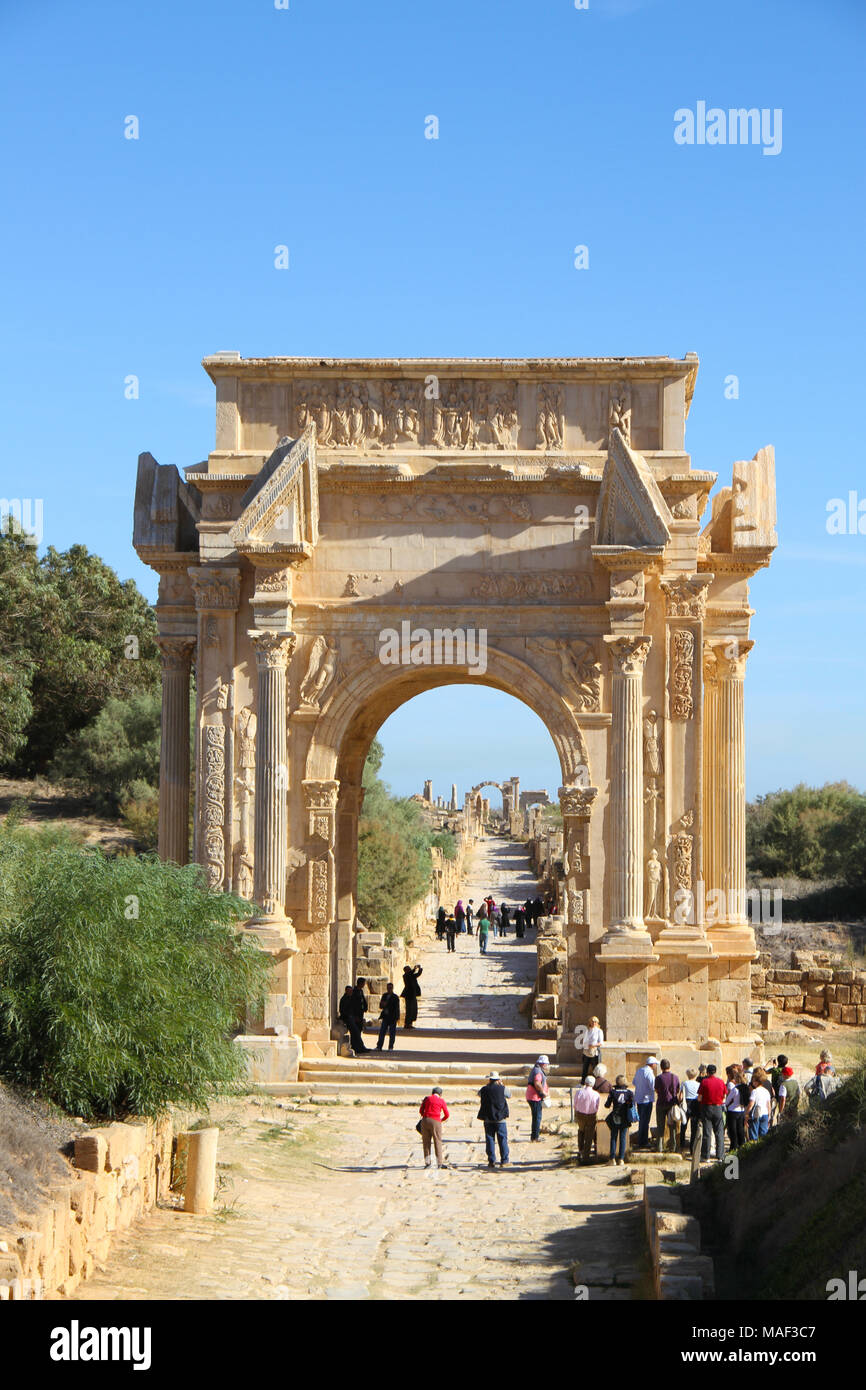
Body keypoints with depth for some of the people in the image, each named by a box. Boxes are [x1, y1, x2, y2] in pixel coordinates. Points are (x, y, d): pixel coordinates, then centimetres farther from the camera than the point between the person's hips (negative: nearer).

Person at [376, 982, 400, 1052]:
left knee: (392, 1033, 0)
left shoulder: (395, 997, -5)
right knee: (382, 1031, 0)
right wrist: (382, 1005, -10)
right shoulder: (384, 996, 10)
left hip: (392, 1018, -5)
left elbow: (397, 1008, -5)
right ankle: (379, 1047, 1)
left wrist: (398, 1018, -10)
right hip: (385, 1017, 5)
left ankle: (391, 1047, 6)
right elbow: (380, 1007, 13)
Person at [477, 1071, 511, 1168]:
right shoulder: (502, 1089, -7)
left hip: (488, 1119, 1)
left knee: (490, 1139, 6)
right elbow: (509, 1094, 13)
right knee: (502, 1139, 5)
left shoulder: (484, 1089, -3)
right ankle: (504, 1161, 4)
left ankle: (491, 1161, 5)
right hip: (500, 1118, -1)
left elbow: (479, 1094, 20)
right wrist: (501, 1085, 19)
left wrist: (487, 1085, 20)